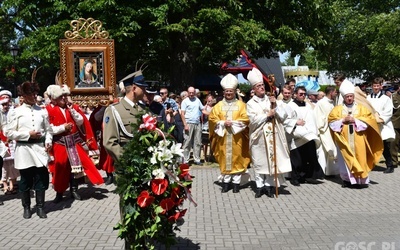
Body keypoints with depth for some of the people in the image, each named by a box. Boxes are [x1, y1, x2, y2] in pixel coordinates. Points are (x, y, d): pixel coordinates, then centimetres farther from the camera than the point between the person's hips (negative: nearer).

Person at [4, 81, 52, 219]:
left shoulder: (42, 111, 8)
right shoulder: (15, 112, 1)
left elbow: (48, 129, 12)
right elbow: (8, 133, -2)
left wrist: (48, 141, -6)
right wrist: (28, 134, -10)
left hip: (40, 148, 2)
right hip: (24, 149, -2)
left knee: (41, 178, 4)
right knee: (26, 180, 7)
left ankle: (40, 207, 17)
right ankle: (26, 207, 21)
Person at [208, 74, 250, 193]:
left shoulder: (241, 105, 6)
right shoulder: (219, 105, 10)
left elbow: (245, 119, -3)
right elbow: (212, 118, 3)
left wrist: (233, 123, -13)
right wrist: (223, 123, -12)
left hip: (236, 138, -1)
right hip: (223, 138, 1)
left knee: (237, 158, 0)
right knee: (224, 159, 3)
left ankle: (236, 182, 7)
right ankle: (226, 181, 11)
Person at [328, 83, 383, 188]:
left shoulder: (361, 108, 10)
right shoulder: (338, 109, 8)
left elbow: (369, 119, 1)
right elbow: (331, 121, 2)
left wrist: (355, 120, -11)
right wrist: (343, 120, -12)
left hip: (358, 140, 0)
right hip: (344, 139, 0)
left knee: (360, 158, -3)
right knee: (346, 159, 0)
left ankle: (361, 179, 2)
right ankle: (347, 179, 8)